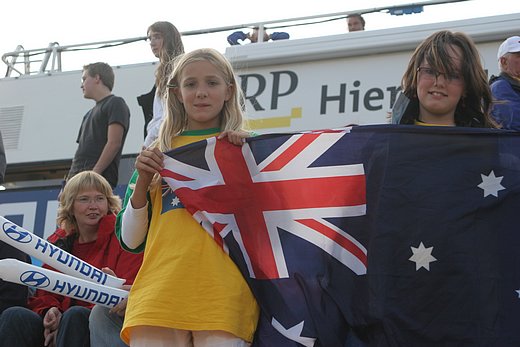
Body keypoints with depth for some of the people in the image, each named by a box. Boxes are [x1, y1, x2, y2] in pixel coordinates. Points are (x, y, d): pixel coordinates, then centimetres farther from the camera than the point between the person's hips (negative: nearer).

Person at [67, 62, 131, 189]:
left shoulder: (115, 104, 1)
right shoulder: (90, 113, 27)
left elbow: (114, 143, -11)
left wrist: (94, 174, -18)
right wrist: (69, 178, 12)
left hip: (99, 179, -8)